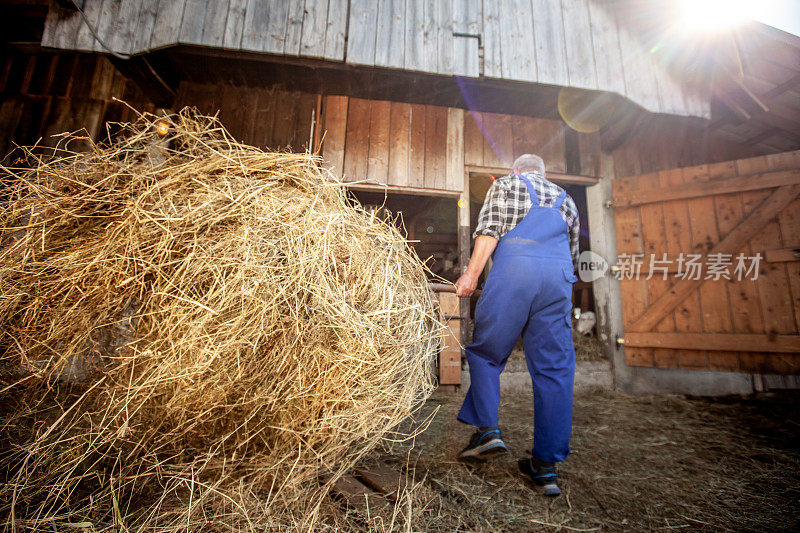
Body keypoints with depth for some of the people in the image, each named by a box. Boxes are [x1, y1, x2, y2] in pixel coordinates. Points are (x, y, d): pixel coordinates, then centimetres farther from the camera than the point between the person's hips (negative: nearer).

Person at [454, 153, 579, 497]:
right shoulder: (565, 199, 31)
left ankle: (487, 429, 1)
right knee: (554, 368, 4)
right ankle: (546, 464, 8)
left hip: (513, 274, -4)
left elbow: (490, 230, -1)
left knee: (485, 352, 9)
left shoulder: (505, 185, 18)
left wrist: (471, 274, -4)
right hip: (559, 279, 5)